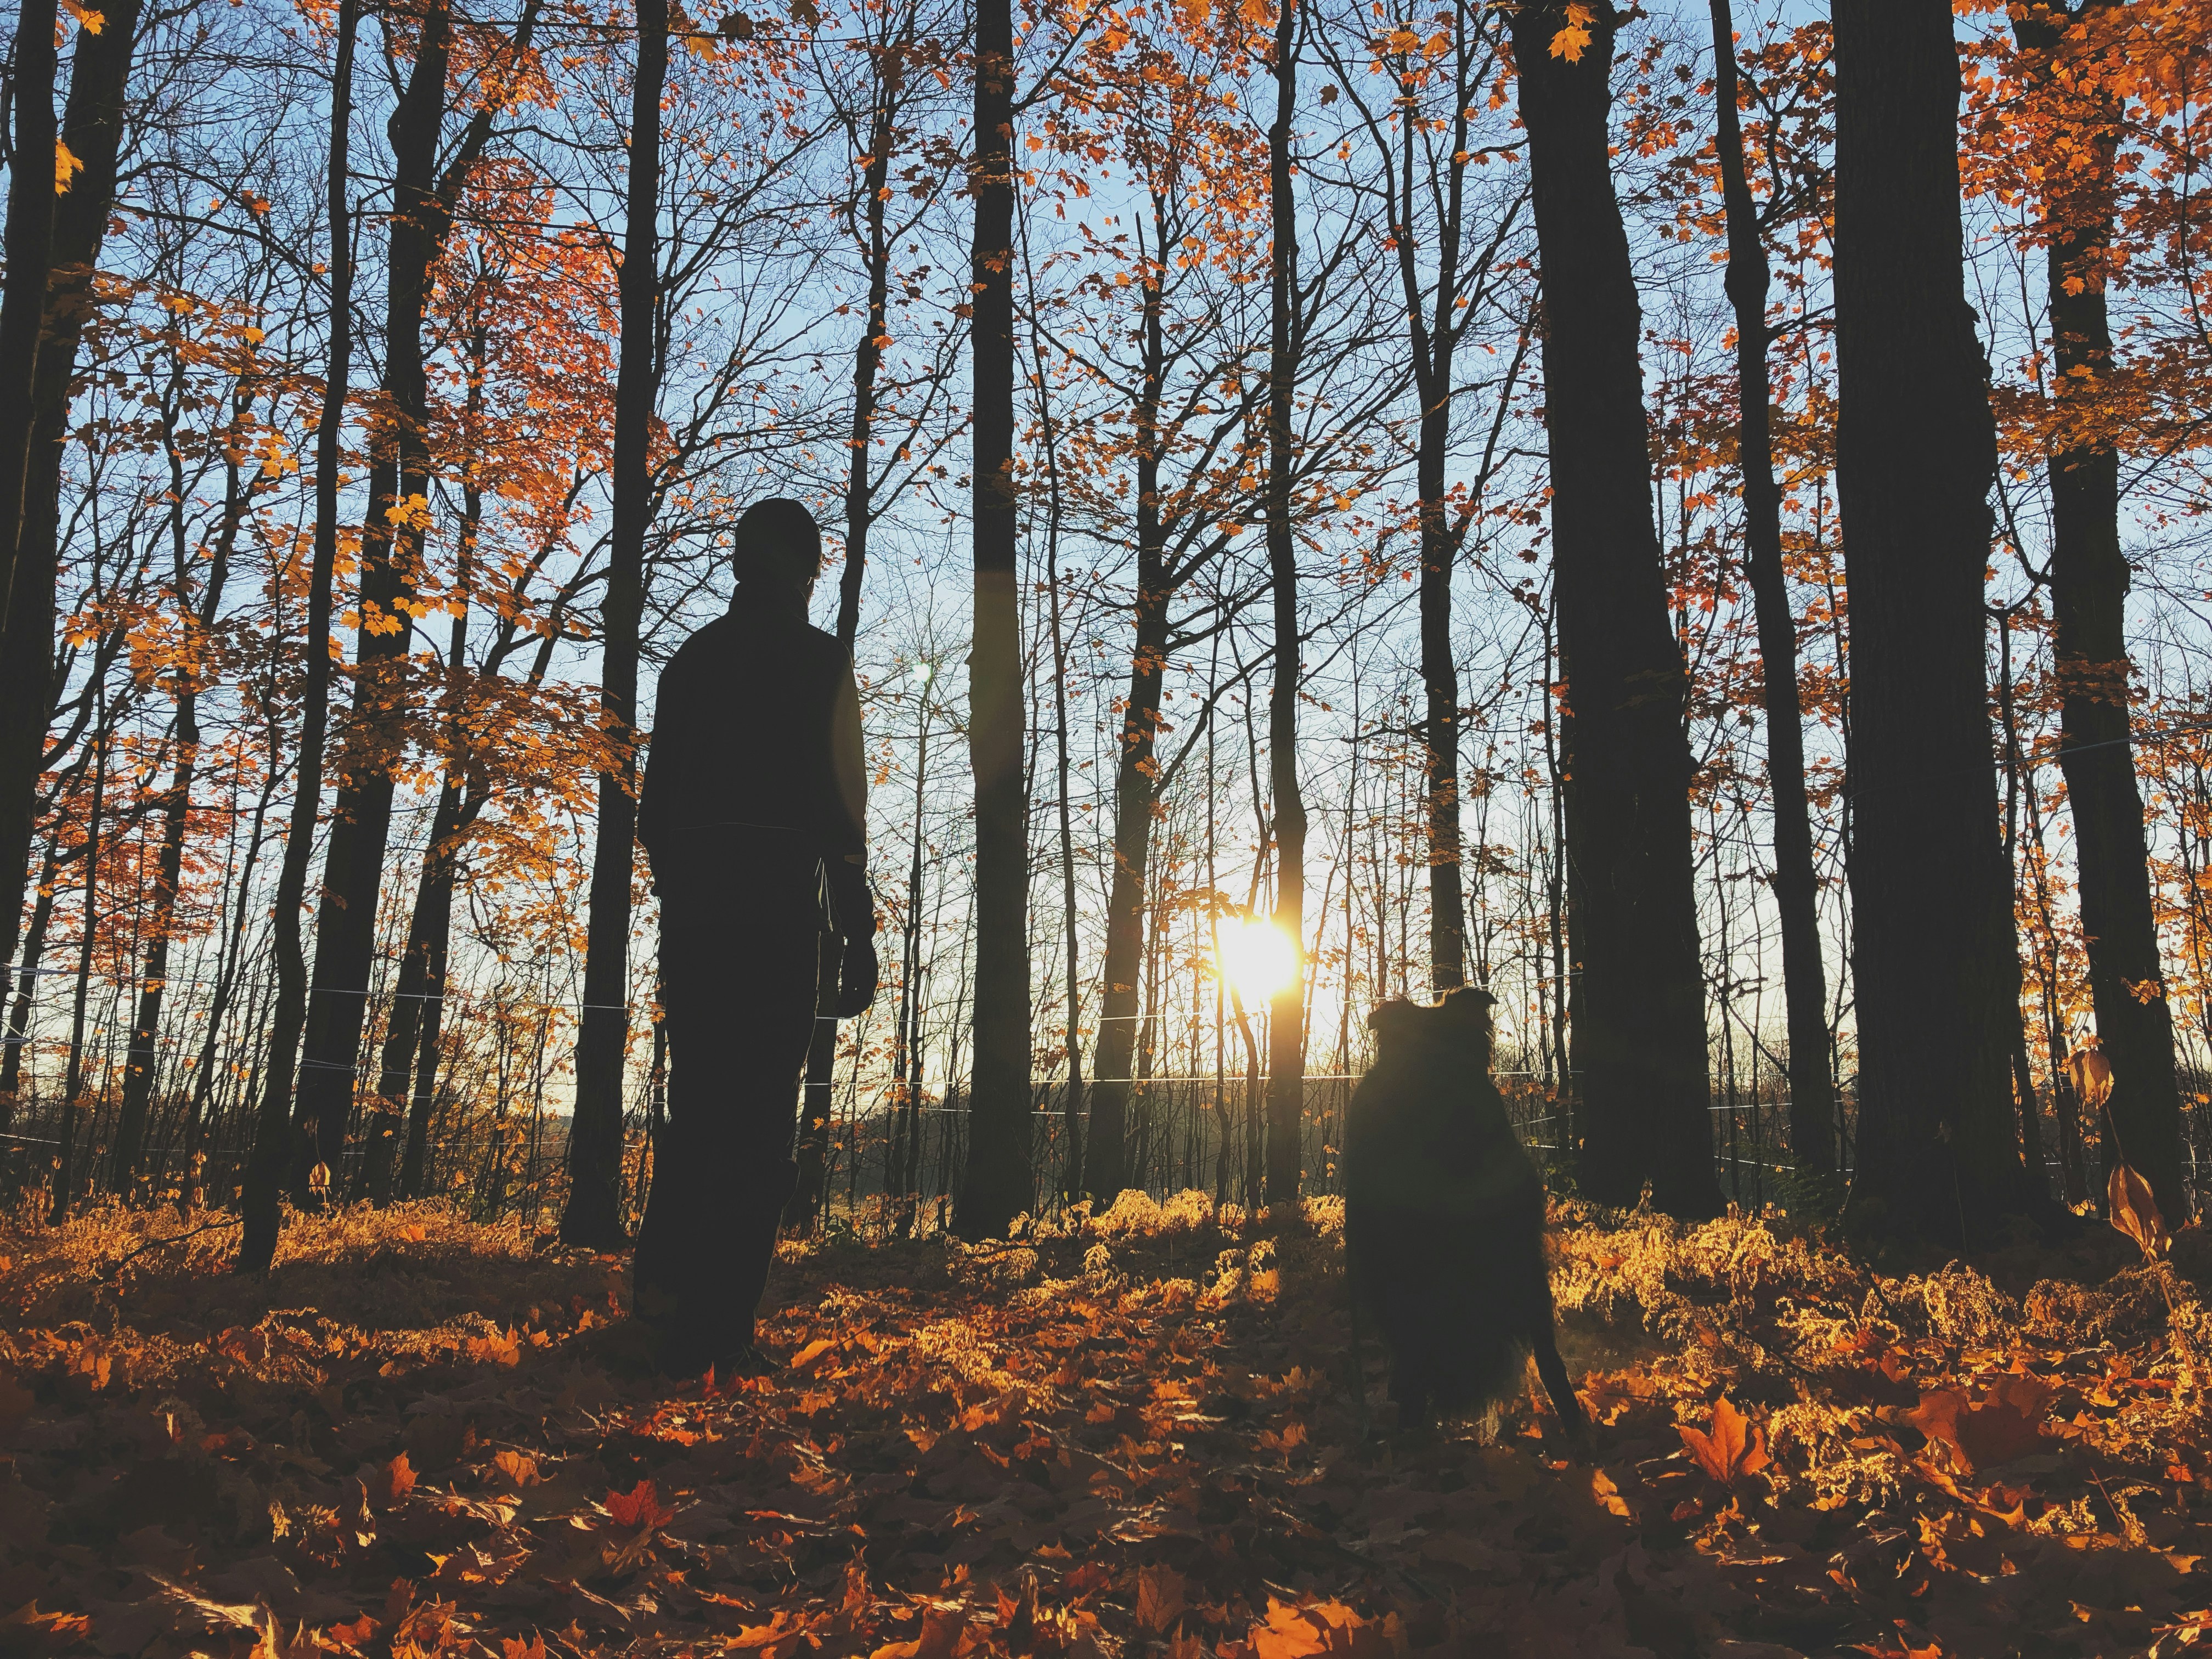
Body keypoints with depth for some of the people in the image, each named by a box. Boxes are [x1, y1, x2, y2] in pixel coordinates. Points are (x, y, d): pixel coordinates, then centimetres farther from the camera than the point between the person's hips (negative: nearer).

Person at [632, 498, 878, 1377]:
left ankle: (661, 1290, 4)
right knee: (758, 1121, -4)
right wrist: (857, 931, -7)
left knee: (697, 1106, 15)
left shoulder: (690, 659, 16)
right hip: (776, 908, -6)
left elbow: (654, 801, 14)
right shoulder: (815, 657, -1)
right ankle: (717, 1331, -6)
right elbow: (838, 801, -9)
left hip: (690, 908, 6)